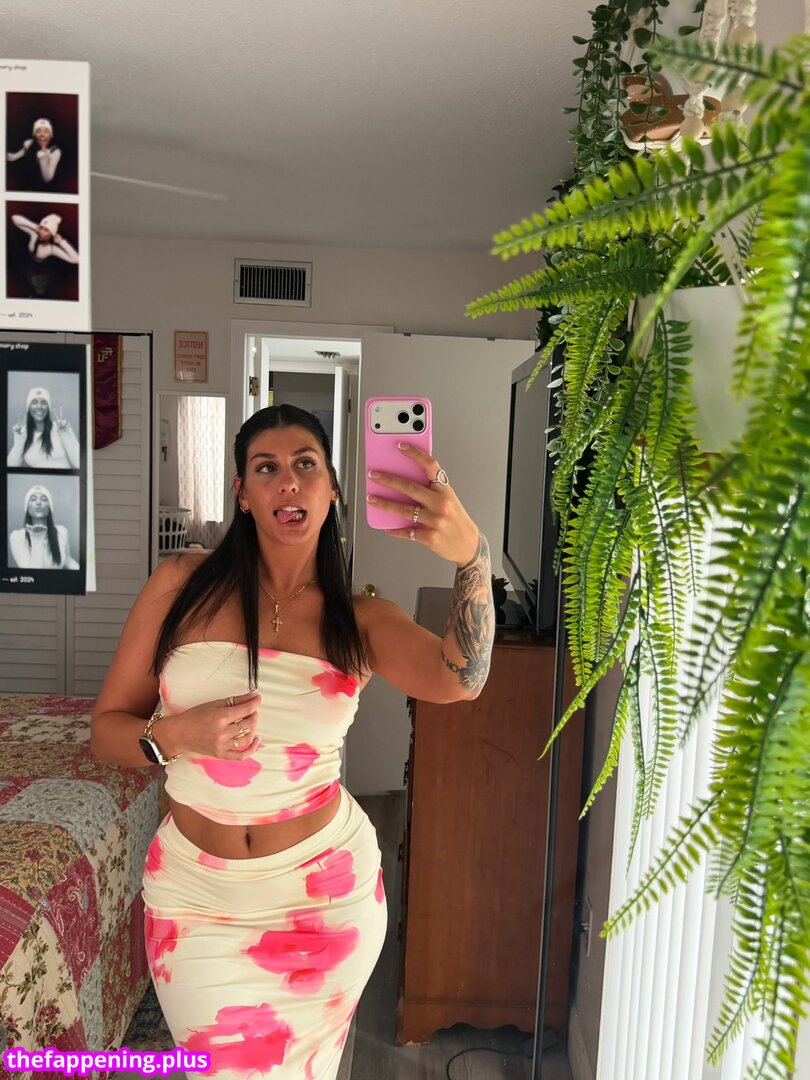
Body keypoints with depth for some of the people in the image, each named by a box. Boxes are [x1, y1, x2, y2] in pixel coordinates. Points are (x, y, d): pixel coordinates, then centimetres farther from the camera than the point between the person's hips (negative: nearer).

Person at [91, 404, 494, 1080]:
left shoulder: (361, 620, -8)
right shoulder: (183, 585, -8)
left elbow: (460, 680, -28)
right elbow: (107, 729, -2)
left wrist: (471, 555, -44)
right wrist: (176, 735, -23)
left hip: (327, 891, 1)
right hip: (197, 896, 0)